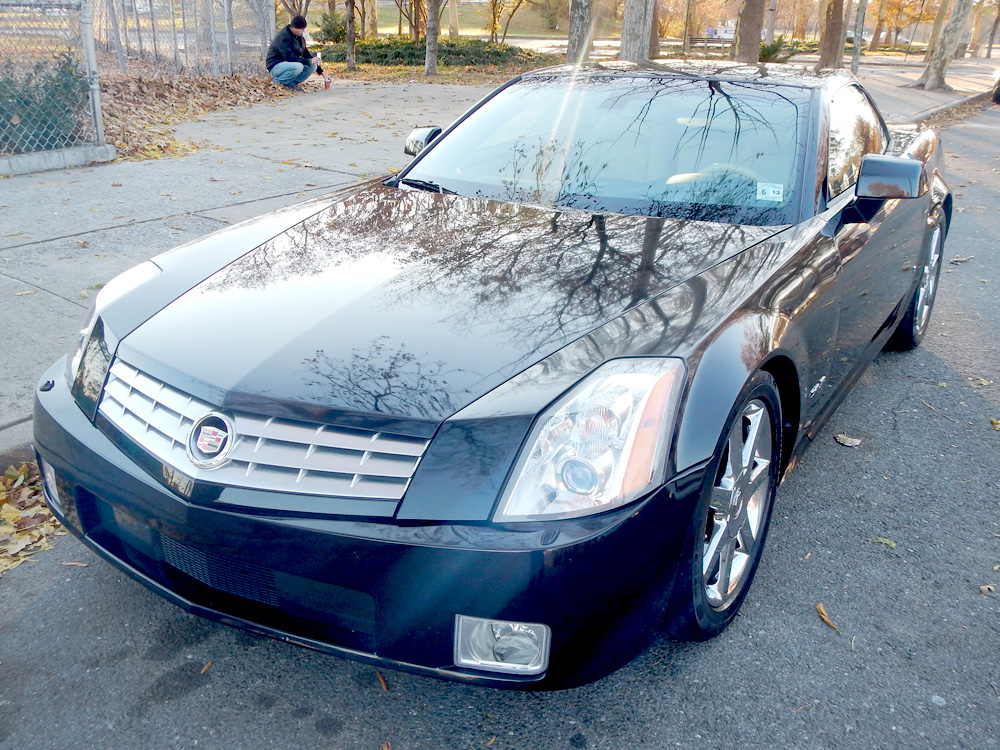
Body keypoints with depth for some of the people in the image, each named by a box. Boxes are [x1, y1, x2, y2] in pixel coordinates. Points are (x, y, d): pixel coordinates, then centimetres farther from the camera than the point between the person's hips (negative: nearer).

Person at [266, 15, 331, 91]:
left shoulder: (299, 37, 7)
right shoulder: (283, 36, -20)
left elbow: (306, 54, 13)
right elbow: (289, 57, -28)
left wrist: (321, 72, 6)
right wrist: (309, 61, -28)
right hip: (276, 66, -8)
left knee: (313, 66, -9)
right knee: (298, 67, -37)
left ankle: (292, 83, -5)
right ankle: (278, 81, -15)